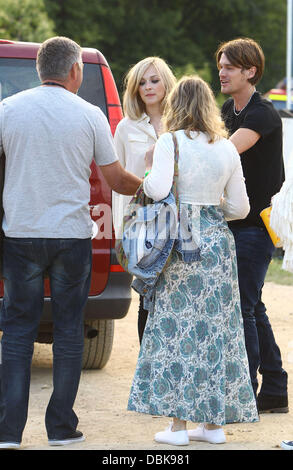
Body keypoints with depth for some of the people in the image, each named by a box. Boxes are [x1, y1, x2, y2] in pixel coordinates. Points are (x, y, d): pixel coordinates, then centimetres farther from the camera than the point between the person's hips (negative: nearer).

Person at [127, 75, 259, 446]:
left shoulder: (170, 142, -7)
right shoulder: (227, 149, 5)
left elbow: (158, 189, -21)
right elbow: (240, 207, 7)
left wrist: (146, 179, 1)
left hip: (180, 244, -4)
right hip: (218, 241, 4)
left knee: (177, 329, 1)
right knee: (217, 329, 9)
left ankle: (179, 425, 1)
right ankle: (215, 422, 13)